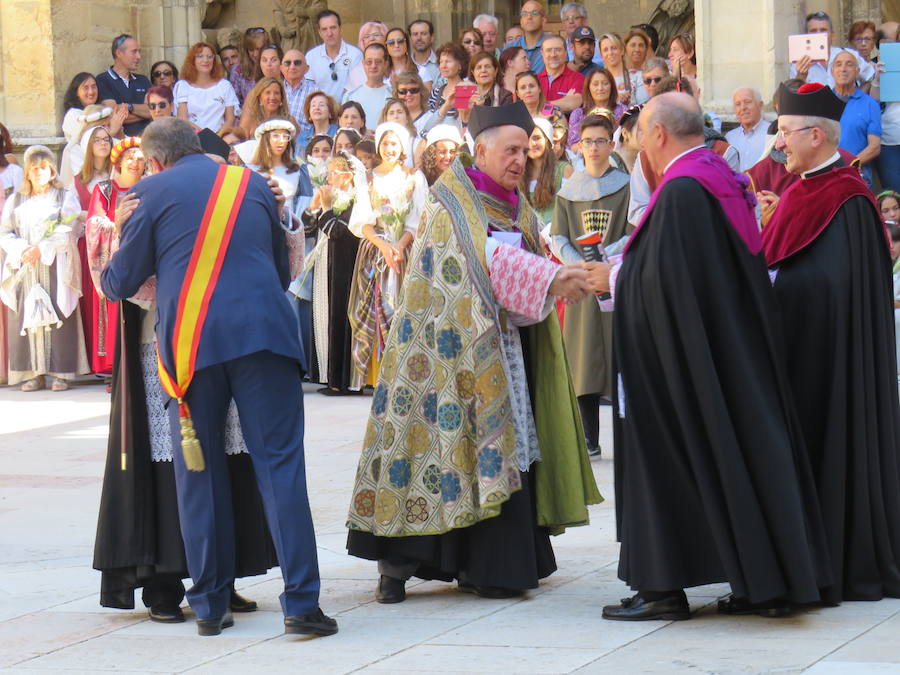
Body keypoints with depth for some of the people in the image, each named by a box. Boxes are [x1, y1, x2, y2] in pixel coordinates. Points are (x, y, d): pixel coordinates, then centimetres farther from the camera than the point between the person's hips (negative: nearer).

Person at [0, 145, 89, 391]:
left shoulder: (65, 197, 8)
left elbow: (71, 232, -3)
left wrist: (42, 248, -14)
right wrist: (23, 250, -11)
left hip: (55, 267, -2)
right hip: (24, 269, 2)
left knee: (57, 315, -8)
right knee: (27, 317, -5)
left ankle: (60, 372, -7)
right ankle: (33, 373, -4)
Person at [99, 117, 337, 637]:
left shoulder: (155, 192, 7)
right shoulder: (253, 184, 17)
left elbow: (121, 282, 10)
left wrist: (106, 276, 33)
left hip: (191, 341, -1)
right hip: (264, 333, 1)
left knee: (199, 470, 9)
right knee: (280, 463, -1)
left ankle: (211, 604, 11)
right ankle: (301, 601, -8)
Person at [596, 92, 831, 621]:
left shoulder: (682, 191, -18)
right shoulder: (726, 182, 10)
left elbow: (662, 280, -23)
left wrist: (614, 278, -4)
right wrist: (623, 274, 18)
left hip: (683, 355, -9)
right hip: (737, 351, 9)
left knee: (669, 459, -1)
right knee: (744, 448, 10)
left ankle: (664, 587, 1)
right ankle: (767, 581, 12)